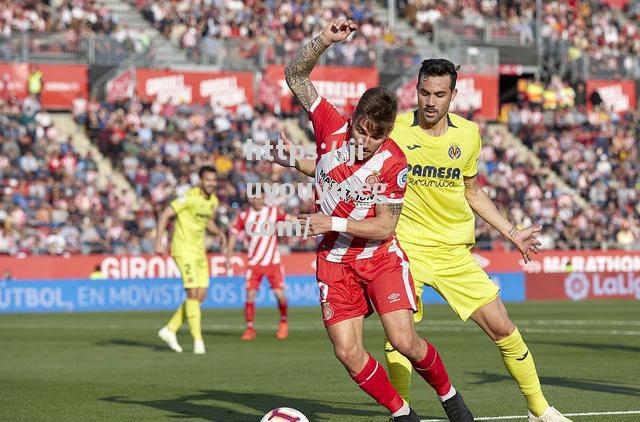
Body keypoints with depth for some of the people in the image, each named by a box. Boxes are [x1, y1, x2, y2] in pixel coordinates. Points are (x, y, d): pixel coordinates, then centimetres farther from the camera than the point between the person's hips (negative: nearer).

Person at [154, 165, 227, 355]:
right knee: (193, 293, -13)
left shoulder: (213, 200, 8)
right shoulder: (190, 197, -16)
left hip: (199, 251, 8)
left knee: (201, 295, 5)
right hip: (184, 249, -8)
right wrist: (158, 241, -23)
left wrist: (220, 232, 4)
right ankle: (198, 340, -9)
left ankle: (170, 329, 17)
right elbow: (165, 214, -16)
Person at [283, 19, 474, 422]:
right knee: (347, 352, -7)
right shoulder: (332, 126, -9)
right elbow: (295, 76, -5)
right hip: (334, 259, 3)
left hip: (380, 256, -3)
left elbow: (385, 227, -15)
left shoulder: (393, 163, -17)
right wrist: (325, 40, -19)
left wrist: (334, 223, -21)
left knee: (405, 341, -13)